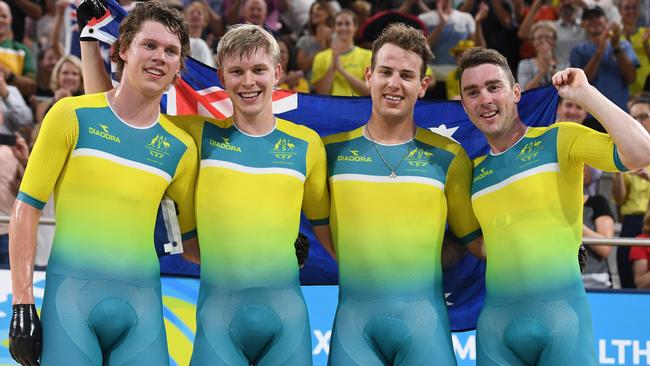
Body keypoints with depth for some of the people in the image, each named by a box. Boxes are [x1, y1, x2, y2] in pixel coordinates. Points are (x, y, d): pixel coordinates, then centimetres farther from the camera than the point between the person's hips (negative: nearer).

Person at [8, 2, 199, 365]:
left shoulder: (180, 147, 10)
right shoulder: (74, 115, 1)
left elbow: (193, 239, 20)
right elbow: (28, 206, 0)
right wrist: (23, 304, -6)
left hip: (142, 307, 3)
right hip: (71, 296, -3)